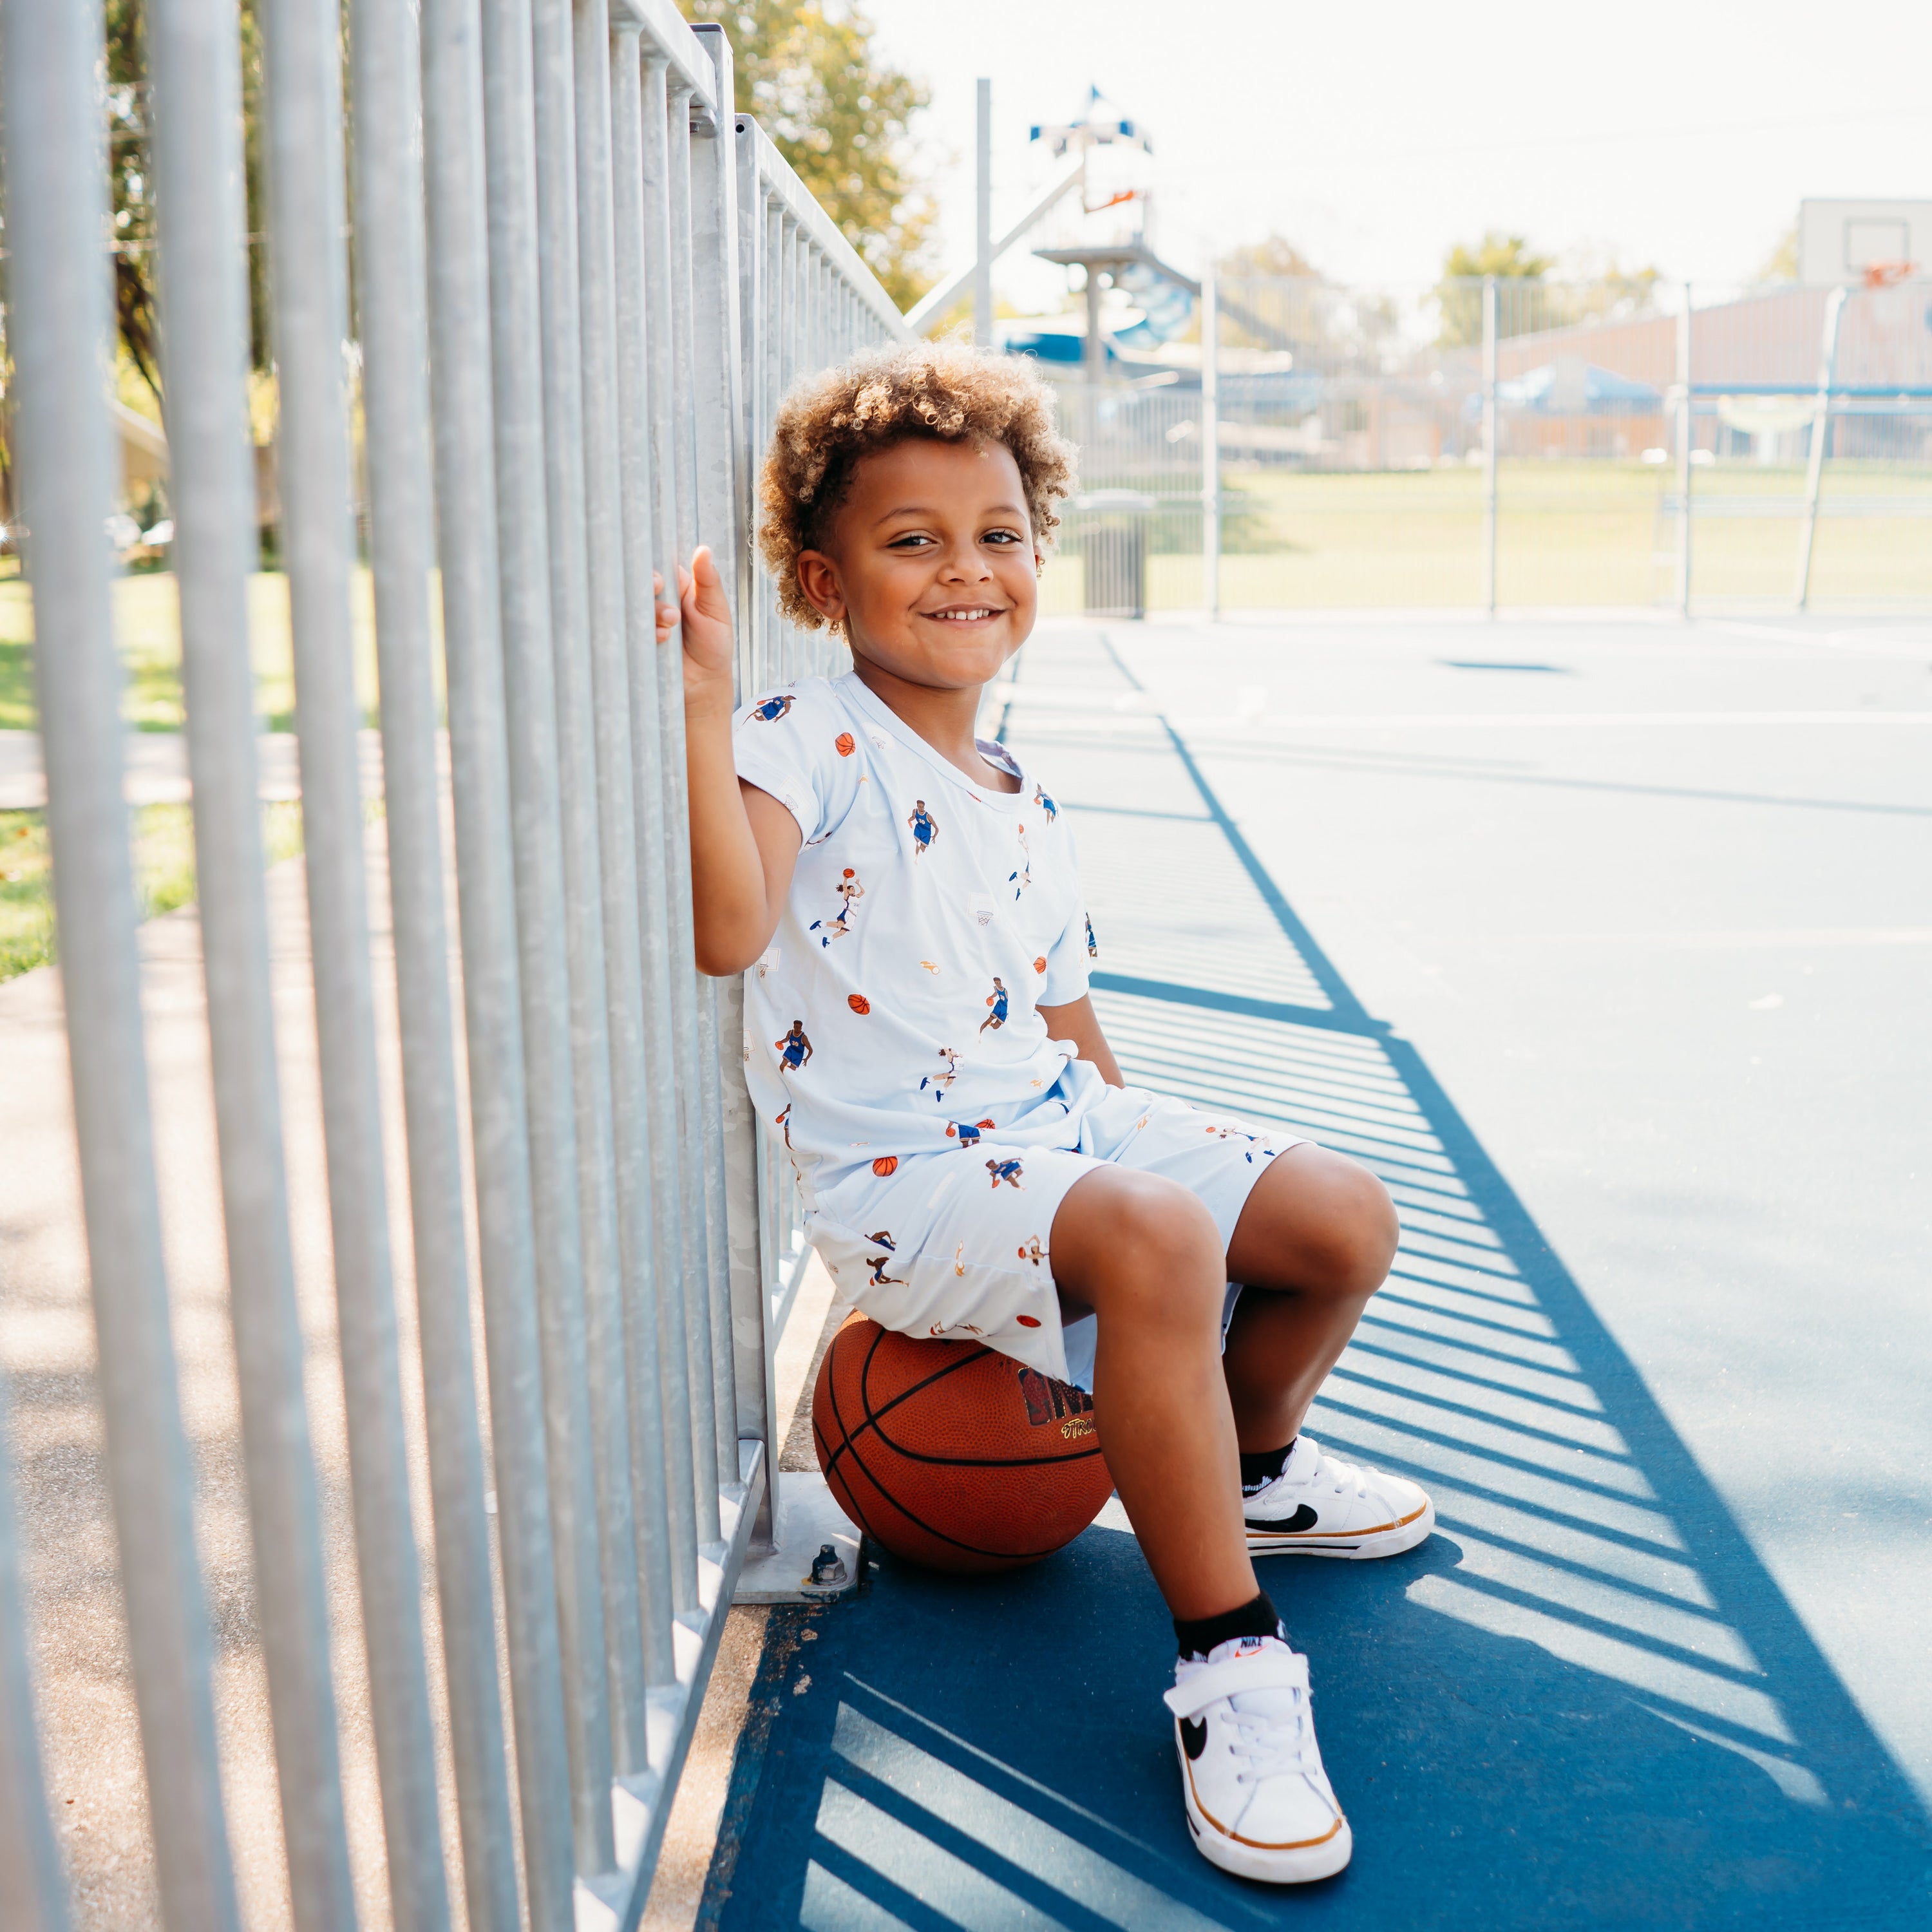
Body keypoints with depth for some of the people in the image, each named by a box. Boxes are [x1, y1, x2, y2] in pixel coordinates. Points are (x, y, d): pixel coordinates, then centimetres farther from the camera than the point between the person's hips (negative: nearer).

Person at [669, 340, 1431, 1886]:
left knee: (1347, 1218, 1)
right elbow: (728, 929, -29)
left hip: (1054, 1121, 8)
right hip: (902, 1175, -8)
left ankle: (1247, 1469, 32)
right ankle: (1228, 1663, -20)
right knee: (1159, 1239, -34)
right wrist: (704, 711, -33)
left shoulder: (1031, 810, 13)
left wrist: (1144, 1142, 18)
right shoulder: (808, 740, -10)